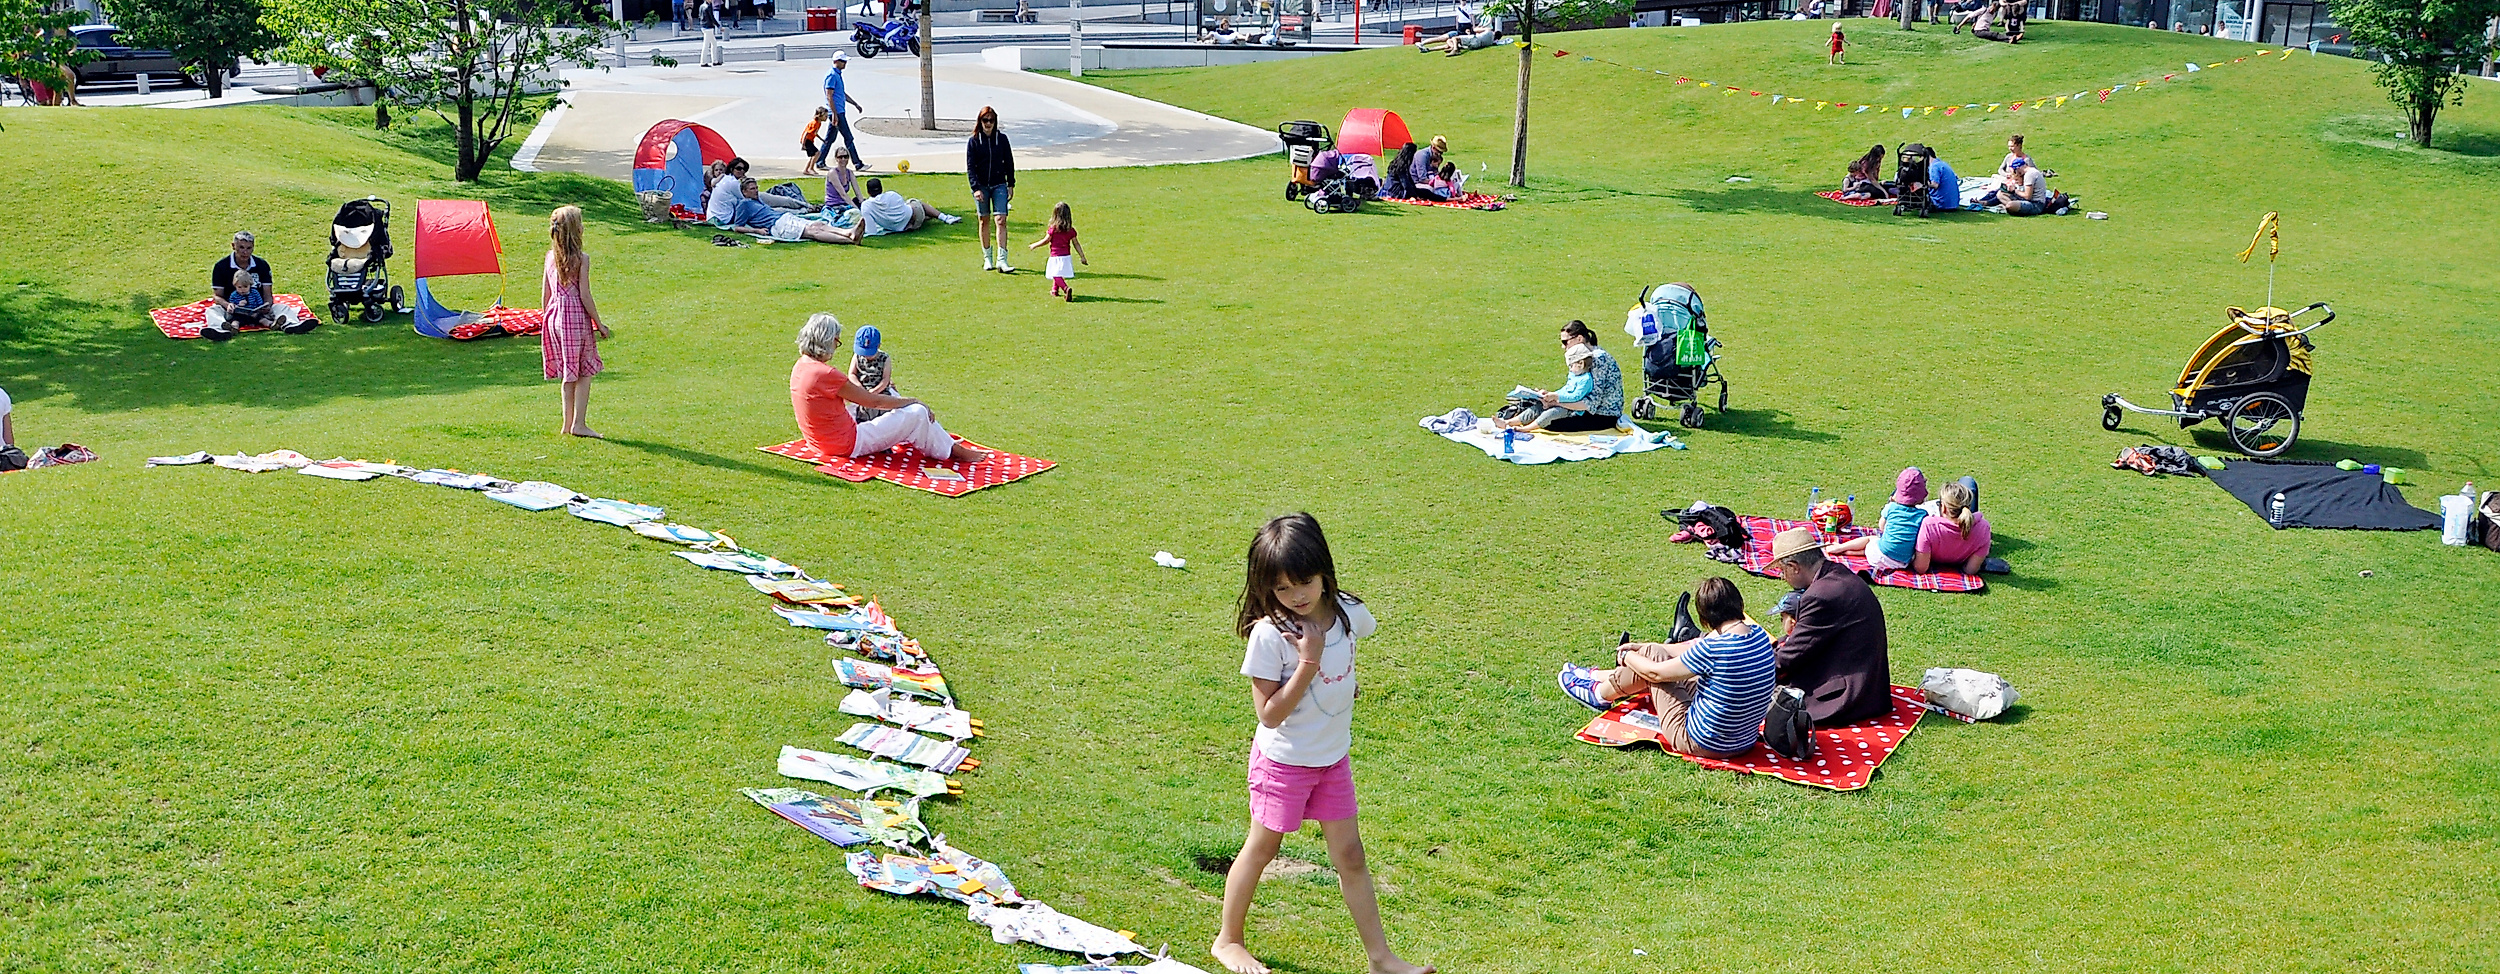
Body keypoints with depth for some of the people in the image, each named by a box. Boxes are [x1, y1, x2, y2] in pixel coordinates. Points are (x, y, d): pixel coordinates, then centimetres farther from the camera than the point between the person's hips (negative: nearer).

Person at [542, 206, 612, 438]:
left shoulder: (550, 257, 6)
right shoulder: (581, 259, -12)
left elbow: (545, 296, 10)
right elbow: (585, 297, -13)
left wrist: (549, 319, 21)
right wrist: (599, 324, -4)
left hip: (555, 316, 7)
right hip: (576, 317, -6)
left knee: (568, 374, 15)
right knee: (584, 373, 3)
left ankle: (568, 423, 18)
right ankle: (579, 424, 1)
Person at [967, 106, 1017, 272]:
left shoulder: (1002, 139, 4)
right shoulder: (973, 141, 0)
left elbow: (1009, 162, 10)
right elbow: (970, 167, -3)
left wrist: (1011, 185, 6)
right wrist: (976, 188, -13)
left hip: (999, 185, 0)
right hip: (981, 186, 0)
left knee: (1000, 221, -11)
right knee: (984, 221, 6)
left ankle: (1001, 260, -16)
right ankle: (987, 259, 18)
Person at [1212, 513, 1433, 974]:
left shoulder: (1348, 613, -9)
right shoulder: (1269, 633, -25)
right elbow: (1269, 713, -24)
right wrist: (1308, 663, -31)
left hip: (1334, 758, 4)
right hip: (1284, 761, -4)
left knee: (1349, 855, 10)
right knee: (1261, 849, 11)